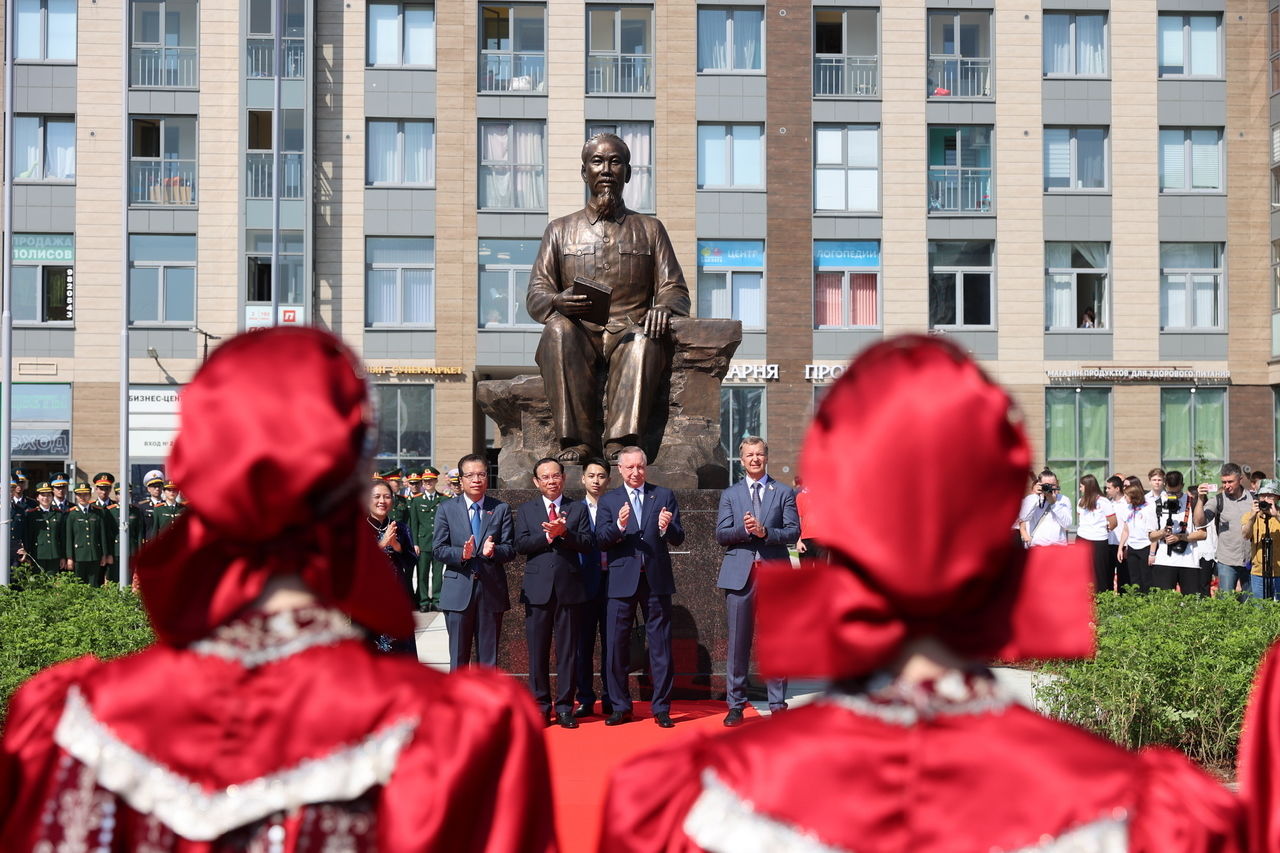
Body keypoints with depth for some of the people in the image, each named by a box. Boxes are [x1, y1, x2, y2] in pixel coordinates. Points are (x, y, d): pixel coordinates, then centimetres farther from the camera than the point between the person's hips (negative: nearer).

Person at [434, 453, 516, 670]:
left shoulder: (501, 509, 7)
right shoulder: (447, 509, 6)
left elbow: (510, 549, 2)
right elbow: (438, 549, 0)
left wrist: (493, 551, -20)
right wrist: (462, 553, -19)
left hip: (492, 590, 1)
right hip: (458, 591, -1)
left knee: (489, 657, 7)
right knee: (458, 656, 4)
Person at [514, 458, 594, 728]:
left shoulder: (578, 510, 10)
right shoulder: (525, 510, 10)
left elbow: (588, 544, -3)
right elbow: (521, 545, -4)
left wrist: (564, 532, -17)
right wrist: (548, 534, -16)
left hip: (568, 588, 0)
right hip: (537, 589, 0)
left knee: (568, 650, 2)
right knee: (538, 650, 3)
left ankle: (565, 707, 10)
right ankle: (540, 706, 12)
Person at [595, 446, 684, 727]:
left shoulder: (664, 496, 8)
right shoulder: (608, 500, 8)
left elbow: (678, 539, 2)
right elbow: (601, 540, -3)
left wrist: (667, 527, -19)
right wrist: (619, 526, -21)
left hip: (657, 578, 0)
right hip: (622, 580, 0)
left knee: (660, 645, 3)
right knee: (617, 644, 3)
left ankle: (661, 708, 10)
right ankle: (620, 707, 14)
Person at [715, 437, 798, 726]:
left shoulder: (784, 492, 9)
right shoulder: (730, 495, 12)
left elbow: (794, 531, 0)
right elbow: (720, 535, 4)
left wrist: (765, 532, -15)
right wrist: (744, 530, -14)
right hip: (739, 573, 1)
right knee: (737, 641, 1)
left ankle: (778, 703, 11)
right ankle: (735, 705, 8)